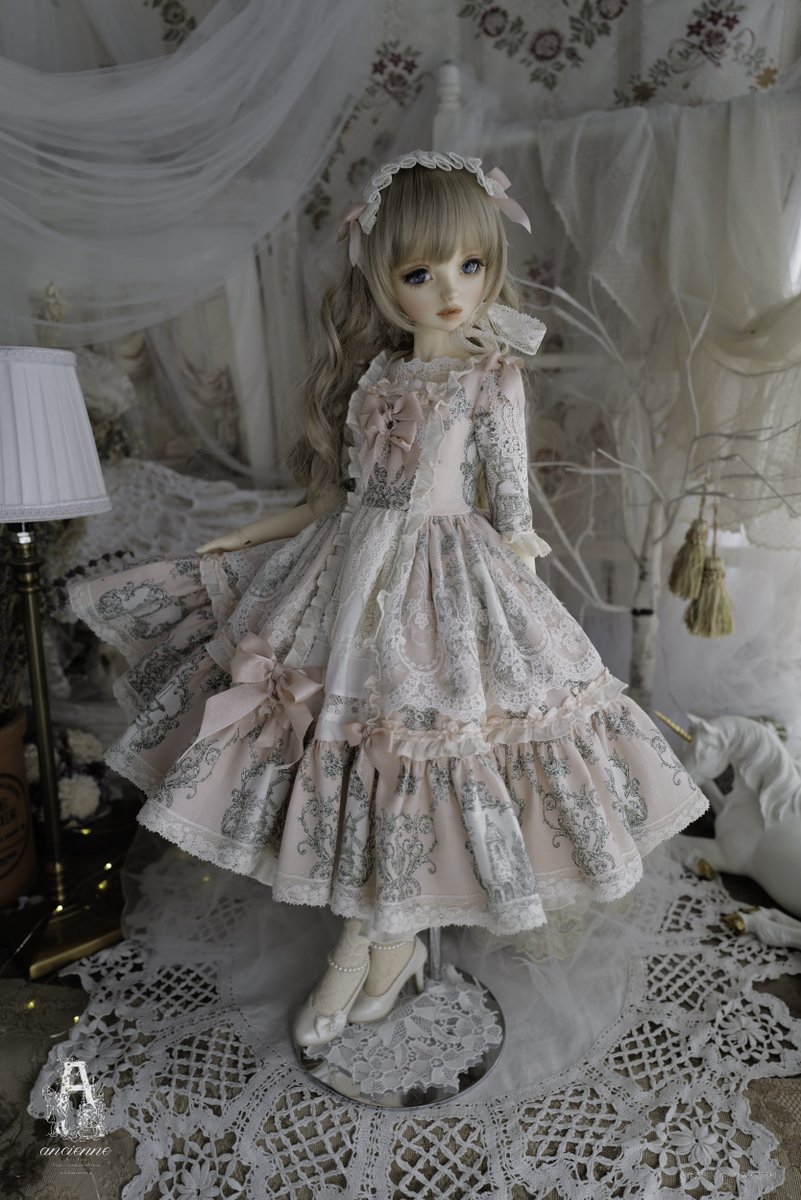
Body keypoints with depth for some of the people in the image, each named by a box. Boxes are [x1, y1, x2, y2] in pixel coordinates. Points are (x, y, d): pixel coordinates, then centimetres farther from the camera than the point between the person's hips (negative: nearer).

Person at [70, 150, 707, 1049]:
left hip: (444, 583, -5)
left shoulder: (491, 380, -6)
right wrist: (249, 534, 11)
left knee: (411, 768, 3)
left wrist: (519, 558, -13)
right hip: (351, 573, 5)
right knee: (349, 749, 9)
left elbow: (511, 505, -4)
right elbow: (341, 492, 11)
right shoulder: (374, 372, 7)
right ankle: (360, 944, 30)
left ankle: (393, 944, 30)